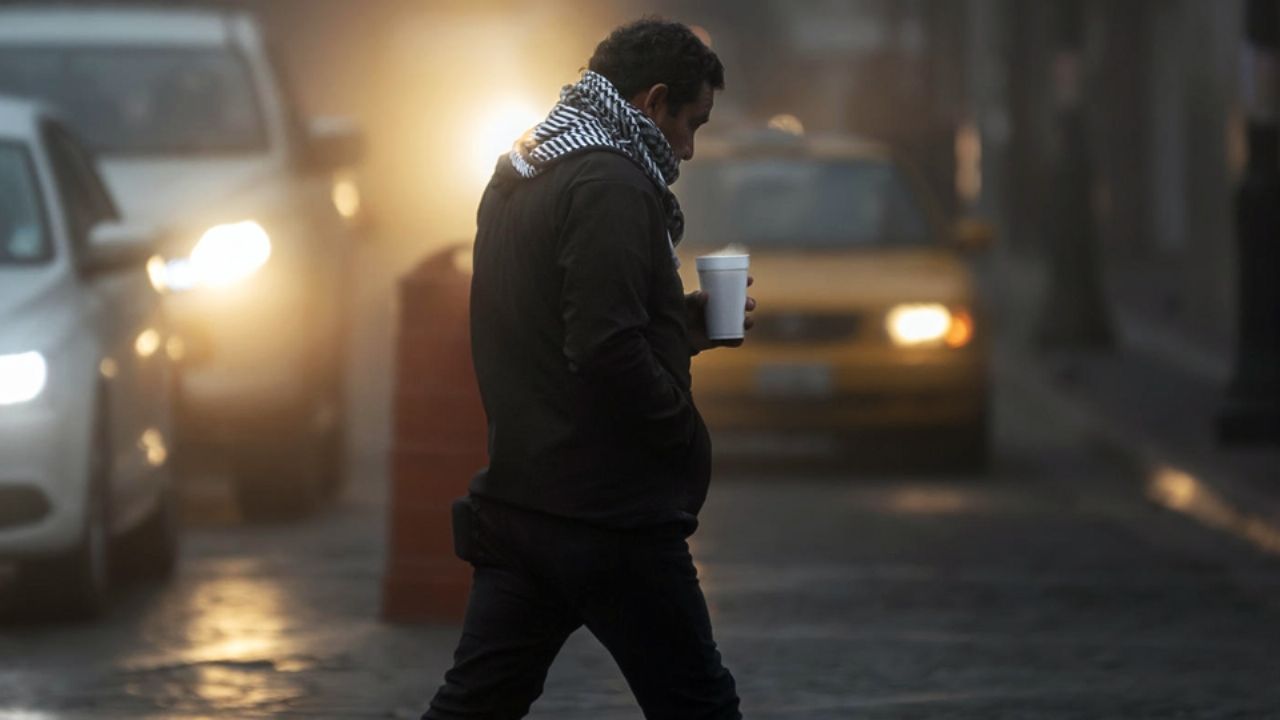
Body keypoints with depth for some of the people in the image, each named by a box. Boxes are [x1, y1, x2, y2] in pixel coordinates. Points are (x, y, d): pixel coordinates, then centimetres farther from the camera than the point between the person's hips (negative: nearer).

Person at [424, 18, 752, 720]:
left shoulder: (516, 179, 14)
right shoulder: (611, 184, -16)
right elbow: (607, 353, -24)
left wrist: (680, 322, 16)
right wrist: (688, 438, -10)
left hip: (513, 502, 9)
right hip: (611, 518, -9)